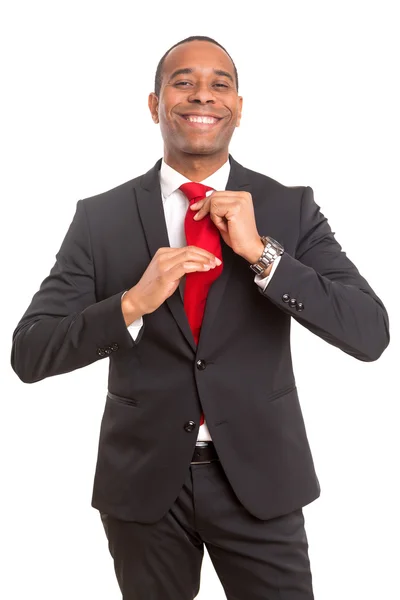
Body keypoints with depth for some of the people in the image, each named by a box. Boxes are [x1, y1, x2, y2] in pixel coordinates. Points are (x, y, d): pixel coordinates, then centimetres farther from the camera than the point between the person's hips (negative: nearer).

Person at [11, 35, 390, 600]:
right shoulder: (99, 217, -4)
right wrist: (133, 303, -24)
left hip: (260, 478, 0)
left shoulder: (291, 208, -4)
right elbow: (29, 354, -8)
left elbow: (371, 334, -12)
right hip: (143, 482, 1)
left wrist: (261, 253, -22)